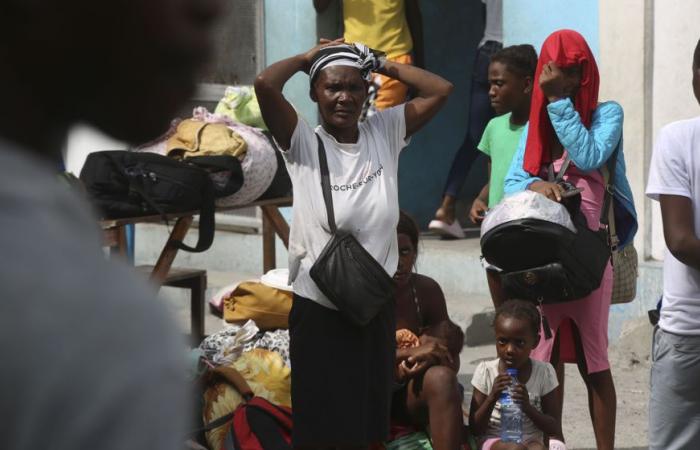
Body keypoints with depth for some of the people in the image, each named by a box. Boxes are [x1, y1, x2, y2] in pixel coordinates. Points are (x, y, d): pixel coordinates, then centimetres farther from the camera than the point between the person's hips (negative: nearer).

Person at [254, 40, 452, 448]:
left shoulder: (385, 133, 2)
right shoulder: (303, 143, -9)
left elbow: (441, 90, -1)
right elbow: (265, 85, -24)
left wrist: (382, 65, 3)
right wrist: (307, 58, -6)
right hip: (320, 310, -4)